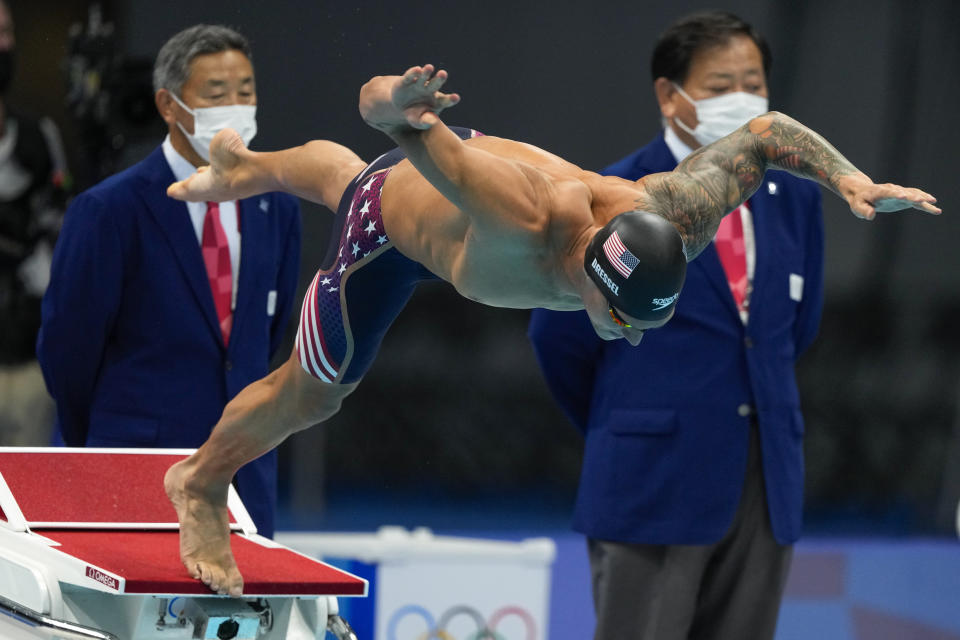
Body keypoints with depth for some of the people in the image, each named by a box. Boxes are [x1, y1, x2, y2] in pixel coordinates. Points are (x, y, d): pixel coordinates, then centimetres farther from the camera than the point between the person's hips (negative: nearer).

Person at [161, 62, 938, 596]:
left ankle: (244, 164, 72)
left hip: (476, 155, 5)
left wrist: (850, 180, -39)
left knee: (344, 176, 39)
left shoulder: (669, 222, -41)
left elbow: (766, 132, -26)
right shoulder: (530, 224, -54)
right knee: (313, 391, 15)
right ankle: (201, 483, 44)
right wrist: (391, 109, -81)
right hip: (398, 209, -5)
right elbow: (373, 97, -58)